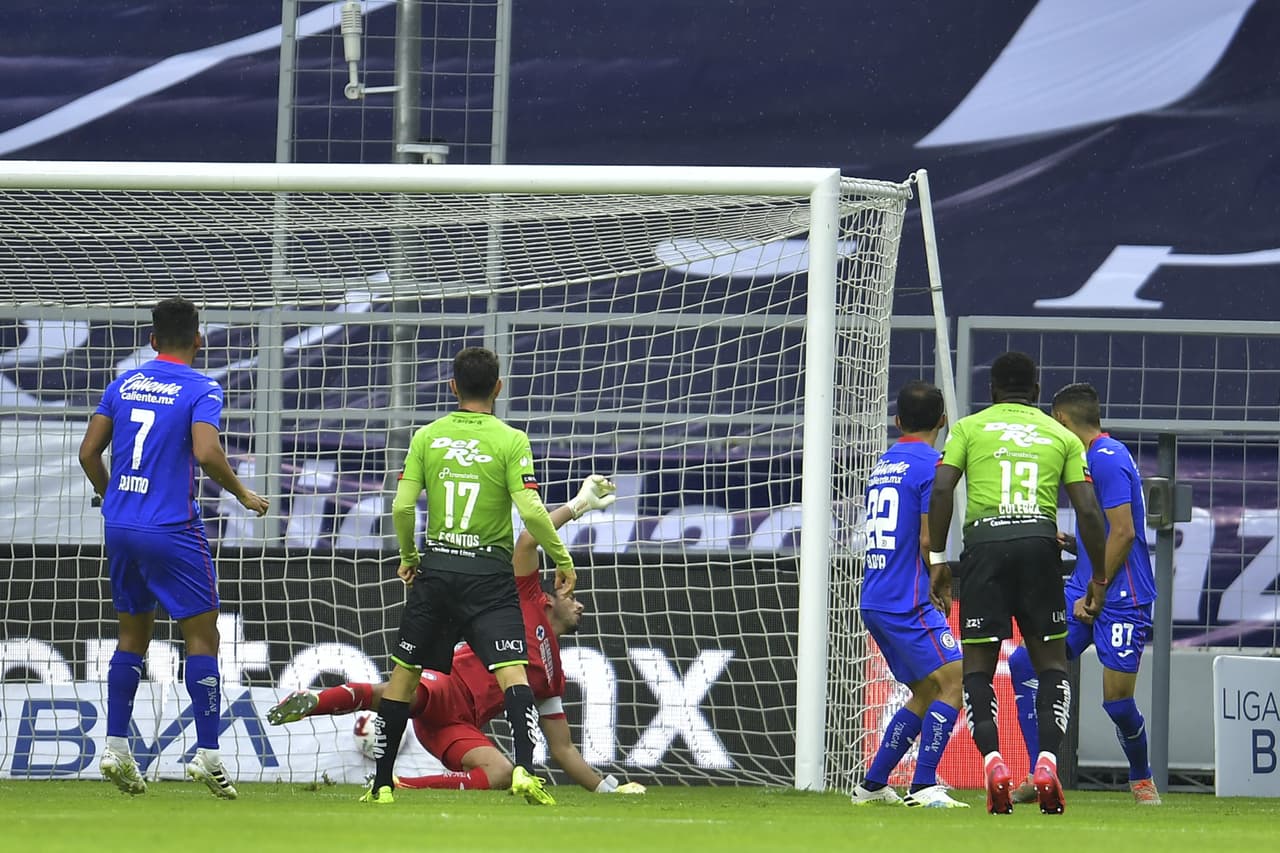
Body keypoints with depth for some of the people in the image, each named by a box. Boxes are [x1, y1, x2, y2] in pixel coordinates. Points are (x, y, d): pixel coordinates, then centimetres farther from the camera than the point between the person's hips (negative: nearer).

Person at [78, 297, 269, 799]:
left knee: (133, 636, 16)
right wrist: (243, 495, -6)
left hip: (120, 527, 5)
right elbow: (206, 454, -21)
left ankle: (116, 748, 11)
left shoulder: (123, 385, 9)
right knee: (202, 638, 2)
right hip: (172, 531, -5)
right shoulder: (200, 391, -7)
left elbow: (89, 453, 9)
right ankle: (207, 754, -4)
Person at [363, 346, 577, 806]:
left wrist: (407, 556, 17)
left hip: (437, 566, 3)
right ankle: (524, 769, -28)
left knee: (404, 673, 13)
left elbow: (402, 507, 0)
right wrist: (561, 557, 0)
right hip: (489, 572, -3)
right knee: (512, 670, -8)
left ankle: (382, 783, 17)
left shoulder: (427, 437, 3)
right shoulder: (510, 440, -5)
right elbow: (531, 510, -13)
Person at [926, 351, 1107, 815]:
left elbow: (941, 491, 0)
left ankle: (992, 760, -16)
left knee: (978, 667, 6)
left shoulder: (968, 428, 14)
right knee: (1052, 664, 11)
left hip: (985, 540, -1)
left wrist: (937, 557, 6)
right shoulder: (1063, 436, 17)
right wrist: (1098, 577, 17)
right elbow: (1088, 510, 10)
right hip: (1039, 540, 1)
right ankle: (1047, 760, -11)